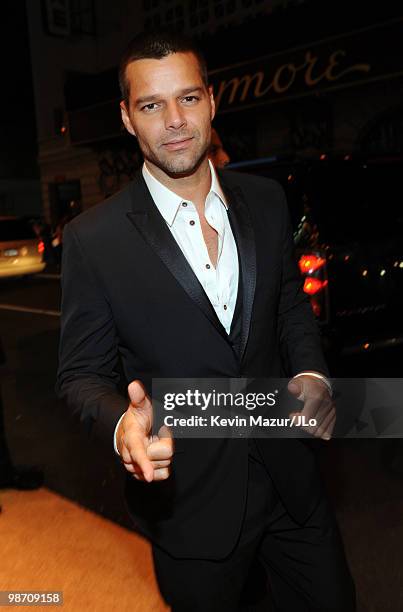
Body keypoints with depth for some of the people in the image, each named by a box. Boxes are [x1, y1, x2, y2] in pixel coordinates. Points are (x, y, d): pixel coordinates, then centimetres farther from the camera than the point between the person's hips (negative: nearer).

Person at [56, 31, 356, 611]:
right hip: (186, 496, -3)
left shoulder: (266, 201, -2)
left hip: (289, 473, 4)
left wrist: (311, 372, -8)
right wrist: (122, 424, -28)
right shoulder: (94, 237, -14)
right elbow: (83, 373, -8)